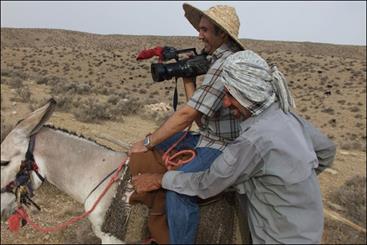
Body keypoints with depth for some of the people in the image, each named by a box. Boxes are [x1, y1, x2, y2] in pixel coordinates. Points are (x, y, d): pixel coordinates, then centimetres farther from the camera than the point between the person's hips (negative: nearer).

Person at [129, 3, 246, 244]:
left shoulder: (226, 63, -19)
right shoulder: (221, 59, 13)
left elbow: (188, 115, -22)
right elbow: (197, 112, 9)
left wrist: (146, 143, -15)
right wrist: (188, 78, 3)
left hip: (225, 147, -11)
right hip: (209, 137, 11)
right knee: (157, 144, 13)